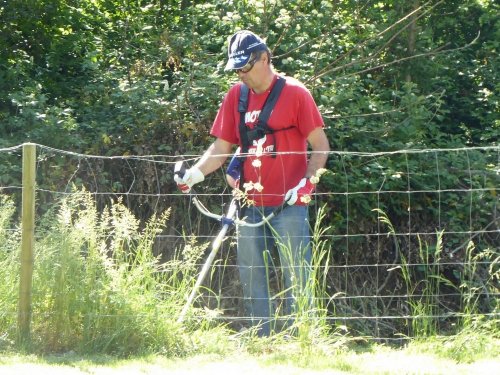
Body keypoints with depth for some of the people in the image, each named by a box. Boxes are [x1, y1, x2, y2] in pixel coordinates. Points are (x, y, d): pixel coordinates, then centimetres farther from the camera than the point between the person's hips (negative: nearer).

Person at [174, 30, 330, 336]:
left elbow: (321, 146, -3)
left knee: (297, 277, -6)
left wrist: (308, 182, -17)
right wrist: (196, 173, -6)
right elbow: (221, 147, 11)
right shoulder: (236, 96, 9)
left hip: (289, 204, -5)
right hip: (250, 205, 5)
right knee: (252, 280, 6)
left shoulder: (294, 93, -4)